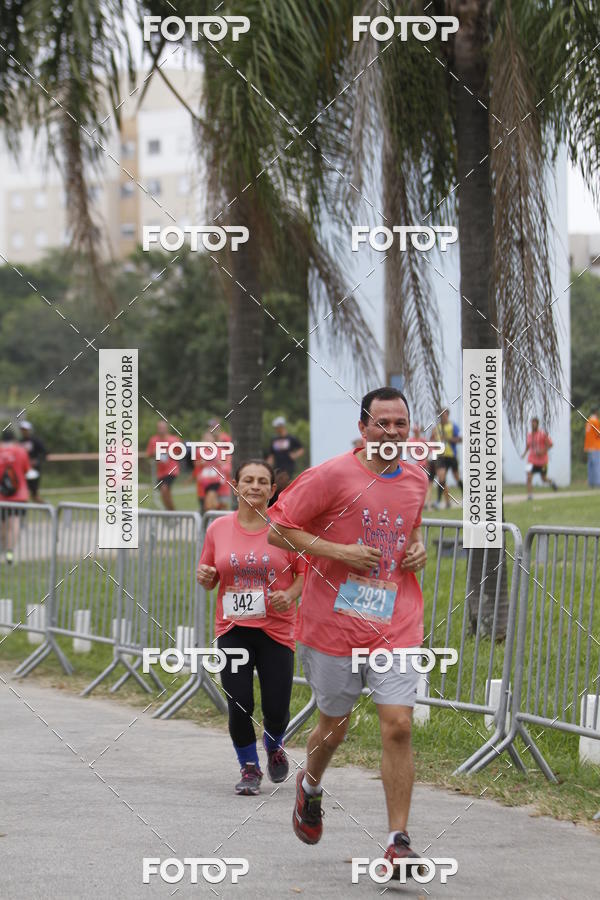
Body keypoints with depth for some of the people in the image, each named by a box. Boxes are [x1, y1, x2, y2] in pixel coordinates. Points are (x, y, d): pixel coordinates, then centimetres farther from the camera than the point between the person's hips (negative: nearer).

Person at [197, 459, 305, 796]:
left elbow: (305, 572, 4)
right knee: (239, 705, -6)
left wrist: (290, 595, -14)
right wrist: (205, 576, -7)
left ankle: (274, 747, 34)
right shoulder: (218, 529, 4)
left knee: (276, 710, -1)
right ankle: (249, 768, 18)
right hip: (233, 629, 1)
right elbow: (211, 579, 15)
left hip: (276, 629, -1)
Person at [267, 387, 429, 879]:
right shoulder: (333, 476, -10)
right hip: (333, 623, -3)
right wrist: (339, 552, -17)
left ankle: (399, 842, -5)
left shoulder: (416, 479, 8)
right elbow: (277, 529, -8)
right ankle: (310, 786, 46)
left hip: (396, 625, 3)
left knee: (398, 725, -10)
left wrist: (418, 548, 6)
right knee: (334, 726, 12)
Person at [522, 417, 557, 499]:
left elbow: (550, 444, -10)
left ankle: (551, 482, 48)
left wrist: (543, 452, -22)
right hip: (532, 461, 3)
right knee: (529, 476, -18)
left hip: (542, 461, -3)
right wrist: (524, 453, 1)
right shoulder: (529, 435, 4)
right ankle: (529, 495, -13)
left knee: (544, 479, 13)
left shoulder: (543, 434, -11)